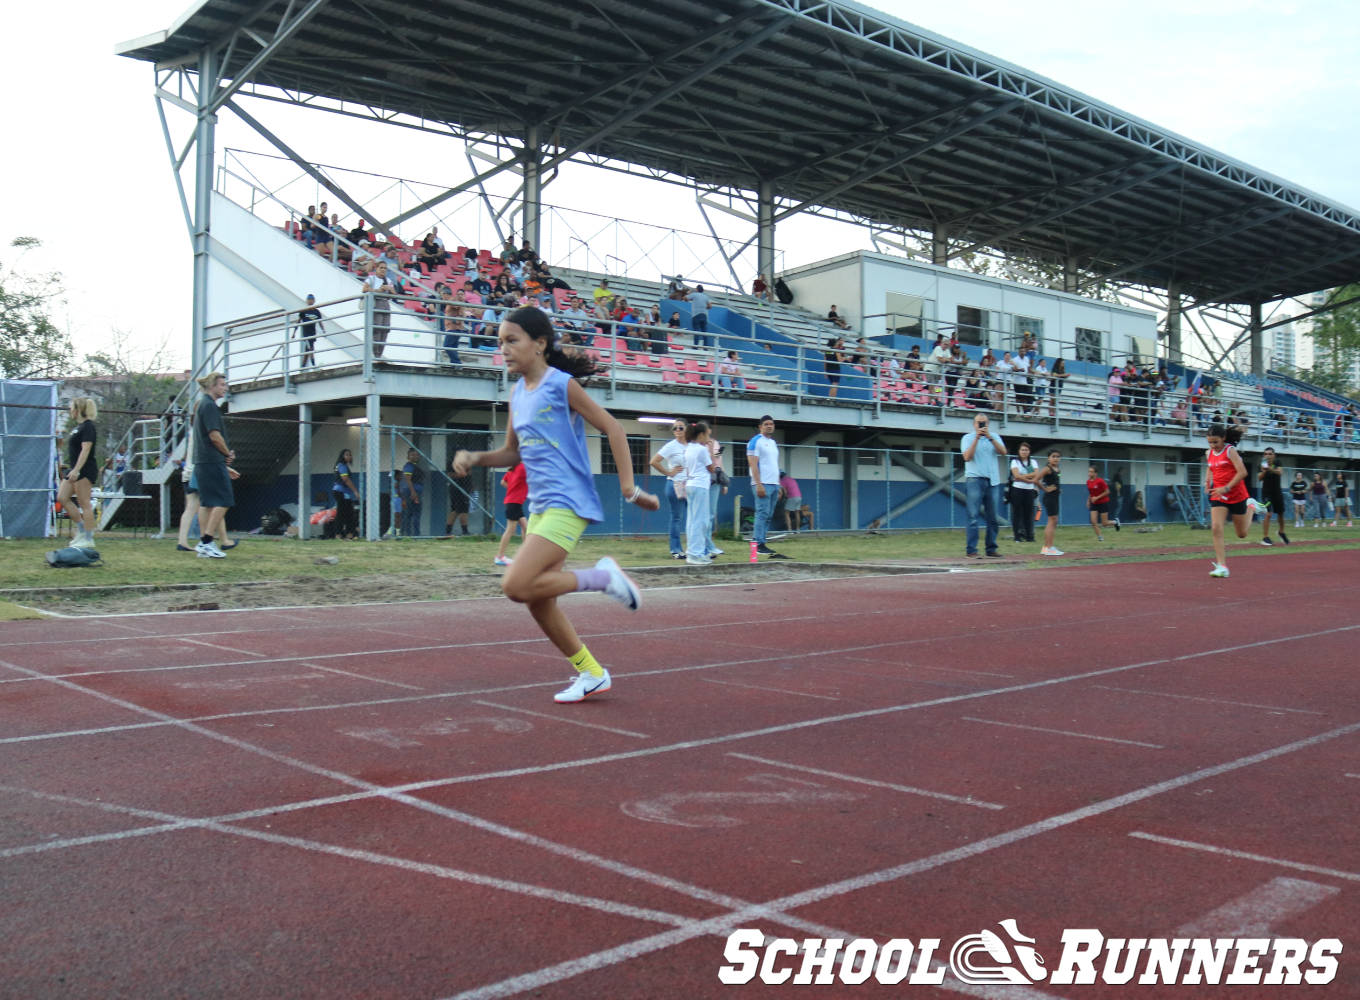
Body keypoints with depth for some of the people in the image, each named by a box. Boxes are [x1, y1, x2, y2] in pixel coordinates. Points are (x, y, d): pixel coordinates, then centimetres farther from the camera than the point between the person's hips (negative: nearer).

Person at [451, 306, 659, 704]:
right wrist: (474, 458, 4)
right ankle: (591, 674, 25)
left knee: (516, 585, -20)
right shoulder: (517, 394, 12)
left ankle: (602, 577, -2)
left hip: (568, 503, -8)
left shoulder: (562, 385, -9)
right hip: (539, 506, 8)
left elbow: (613, 429, -8)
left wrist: (629, 488, -13)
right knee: (538, 600, 9)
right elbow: (513, 453, 22)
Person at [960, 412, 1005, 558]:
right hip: (974, 479, -3)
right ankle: (971, 550, -9)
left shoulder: (994, 437, 15)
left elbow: (1003, 452, -2)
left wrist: (989, 437, -11)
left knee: (992, 517, 4)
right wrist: (977, 438, -12)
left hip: (992, 480, 3)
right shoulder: (968, 438, 7)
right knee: (973, 516, -9)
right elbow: (967, 457, -8)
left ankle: (991, 549, 11)